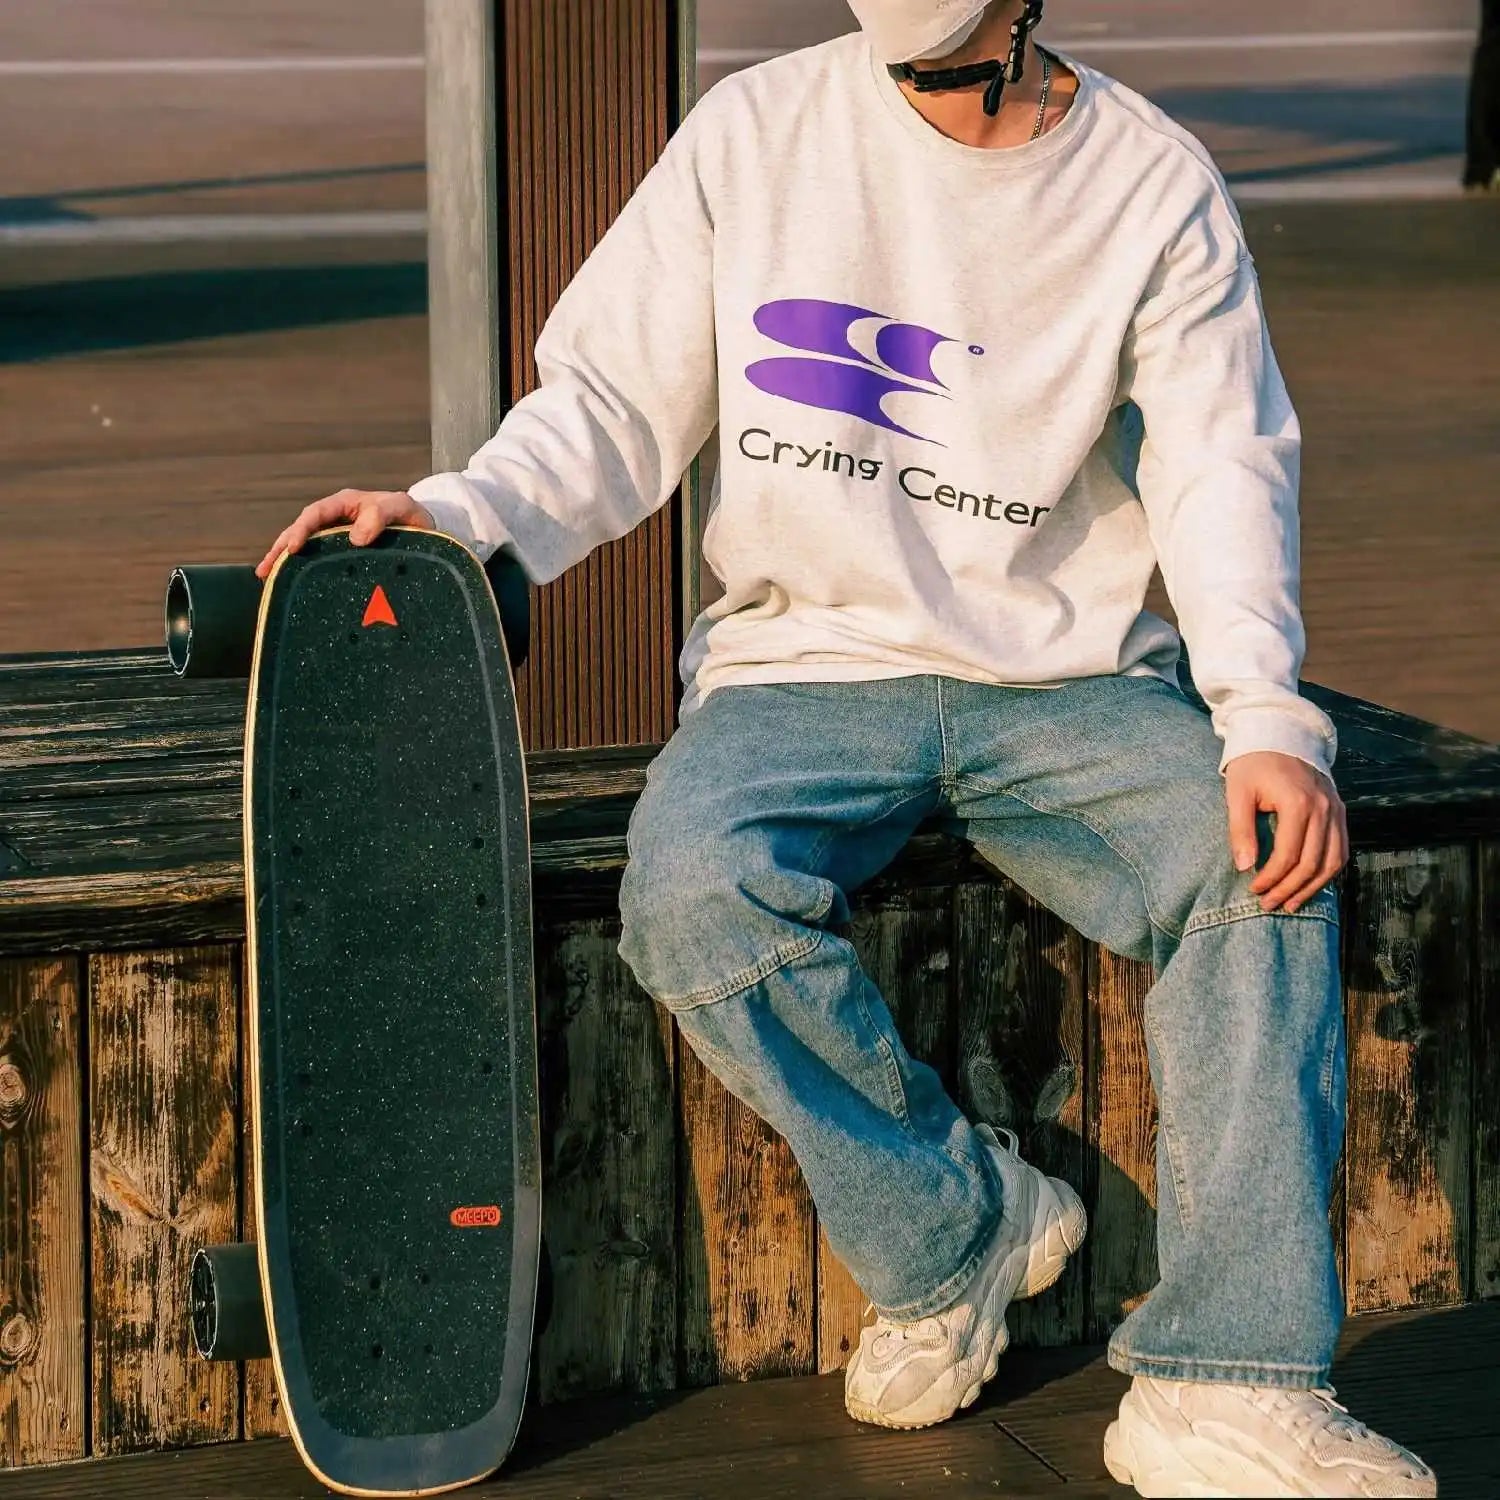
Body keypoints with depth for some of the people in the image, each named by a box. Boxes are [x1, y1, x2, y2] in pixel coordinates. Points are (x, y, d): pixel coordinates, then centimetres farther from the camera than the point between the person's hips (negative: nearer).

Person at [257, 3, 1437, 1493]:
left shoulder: (1155, 185, 2)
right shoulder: (756, 131, 3)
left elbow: (1223, 469, -4)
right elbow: (615, 402, 7)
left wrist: (1264, 719, -21)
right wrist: (457, 517, -13)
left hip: (1062, 682, 0)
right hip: (802, 670, 0)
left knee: (1265, 857, -28)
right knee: (692, 892, -32)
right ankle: (953, 1231, -9)